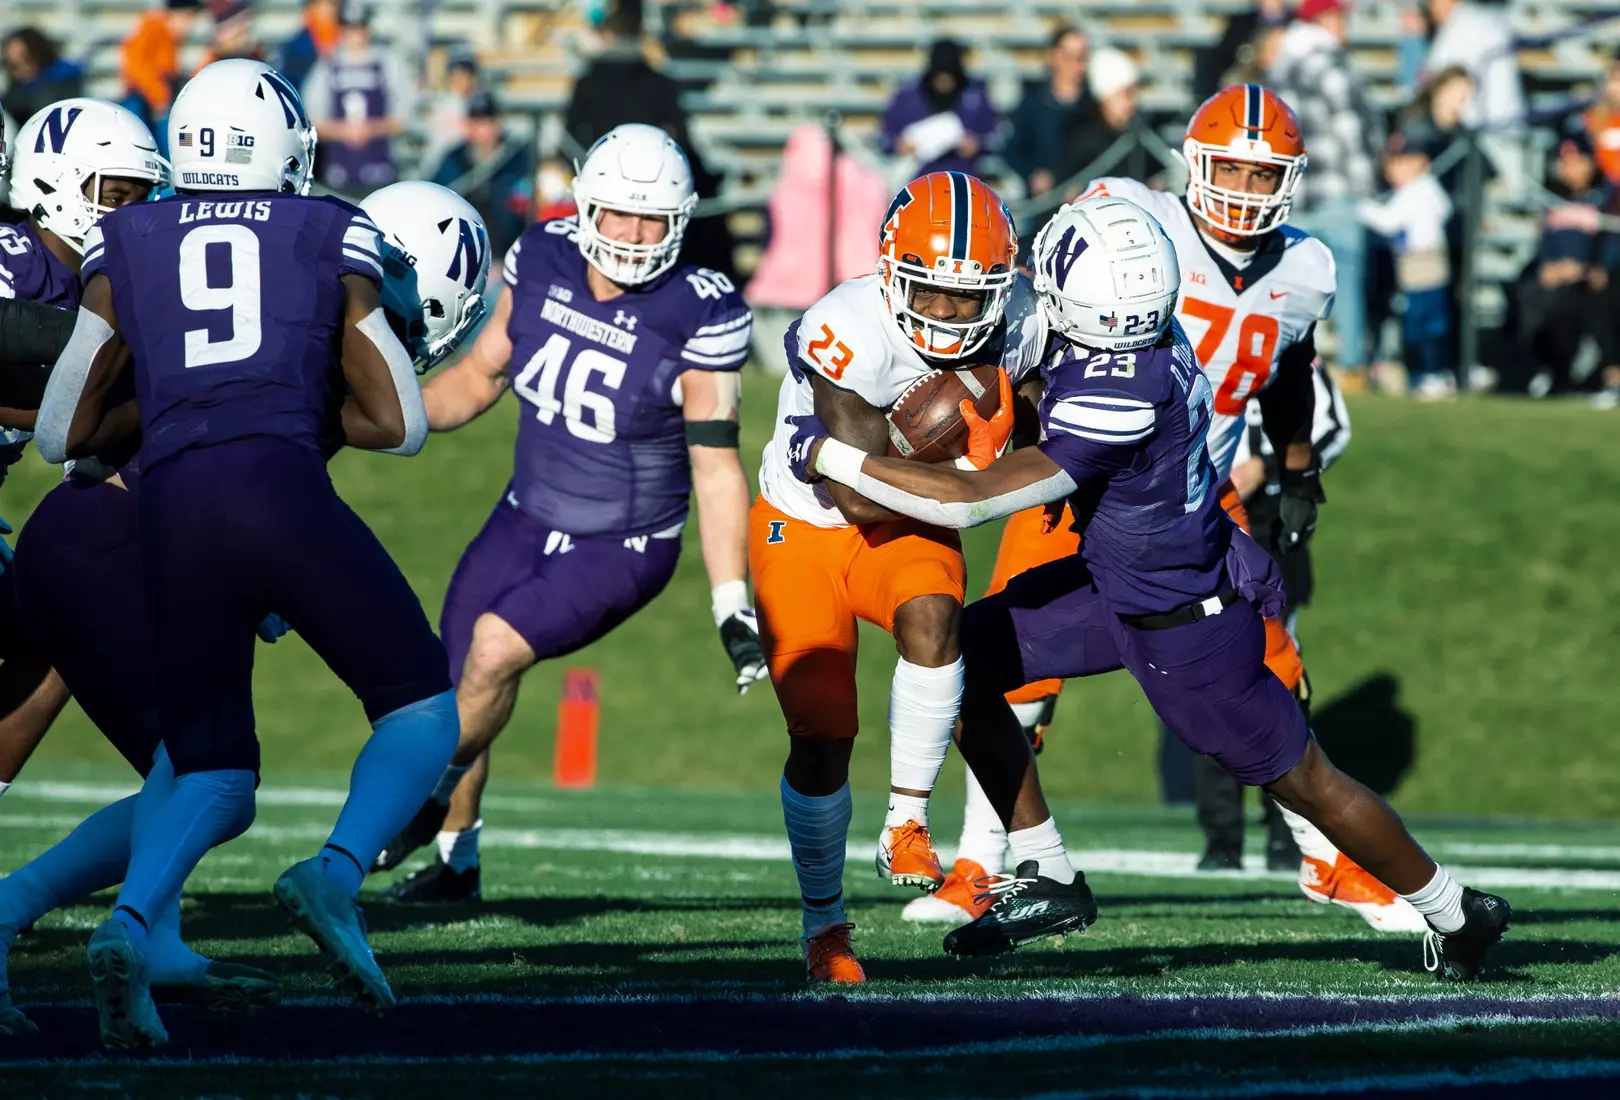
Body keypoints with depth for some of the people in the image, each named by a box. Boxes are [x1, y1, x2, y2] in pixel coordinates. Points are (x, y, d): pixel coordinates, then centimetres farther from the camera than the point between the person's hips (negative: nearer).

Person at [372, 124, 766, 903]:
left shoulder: (699, 318, -21)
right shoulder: (541, 263, -8)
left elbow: (715, 465, -18)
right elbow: (481, 376, 8)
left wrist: (733, 607, -20)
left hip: (623, 551, -5)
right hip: (527, 519, 5)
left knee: (497, 647, -22)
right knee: (454, 685, 5)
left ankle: (431, 798, 5)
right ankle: (454, 861, 28)